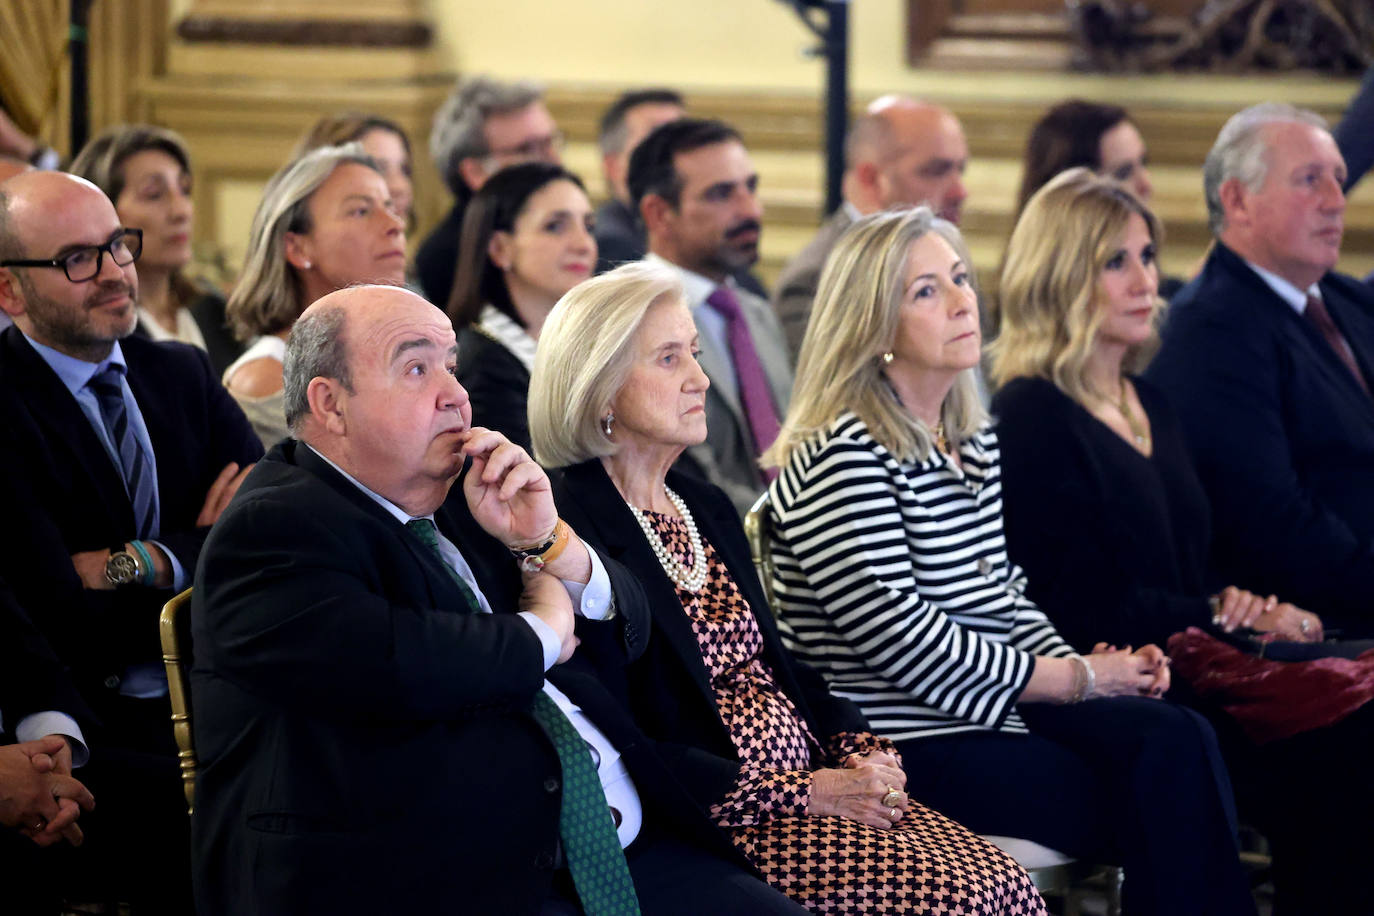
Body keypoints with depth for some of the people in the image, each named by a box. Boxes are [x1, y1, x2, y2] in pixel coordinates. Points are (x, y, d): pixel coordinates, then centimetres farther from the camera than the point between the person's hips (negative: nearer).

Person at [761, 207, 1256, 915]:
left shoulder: (972, 441, 16)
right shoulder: (839, 459, -13)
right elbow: (903, 641, -18)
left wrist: (1078, 663, 1)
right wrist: (1075, 677, -11)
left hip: (995, 712, 8)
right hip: (910, 746, -8)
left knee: (1176, 739, -19)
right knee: (1165, 807, -19)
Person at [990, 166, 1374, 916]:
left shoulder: (1150, 405, 21)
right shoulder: (1032, 418, -5)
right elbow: (1080, 610, -11)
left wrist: (1256, 612, -1)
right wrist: (1224, 621, -9)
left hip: (1192, 665, 8)